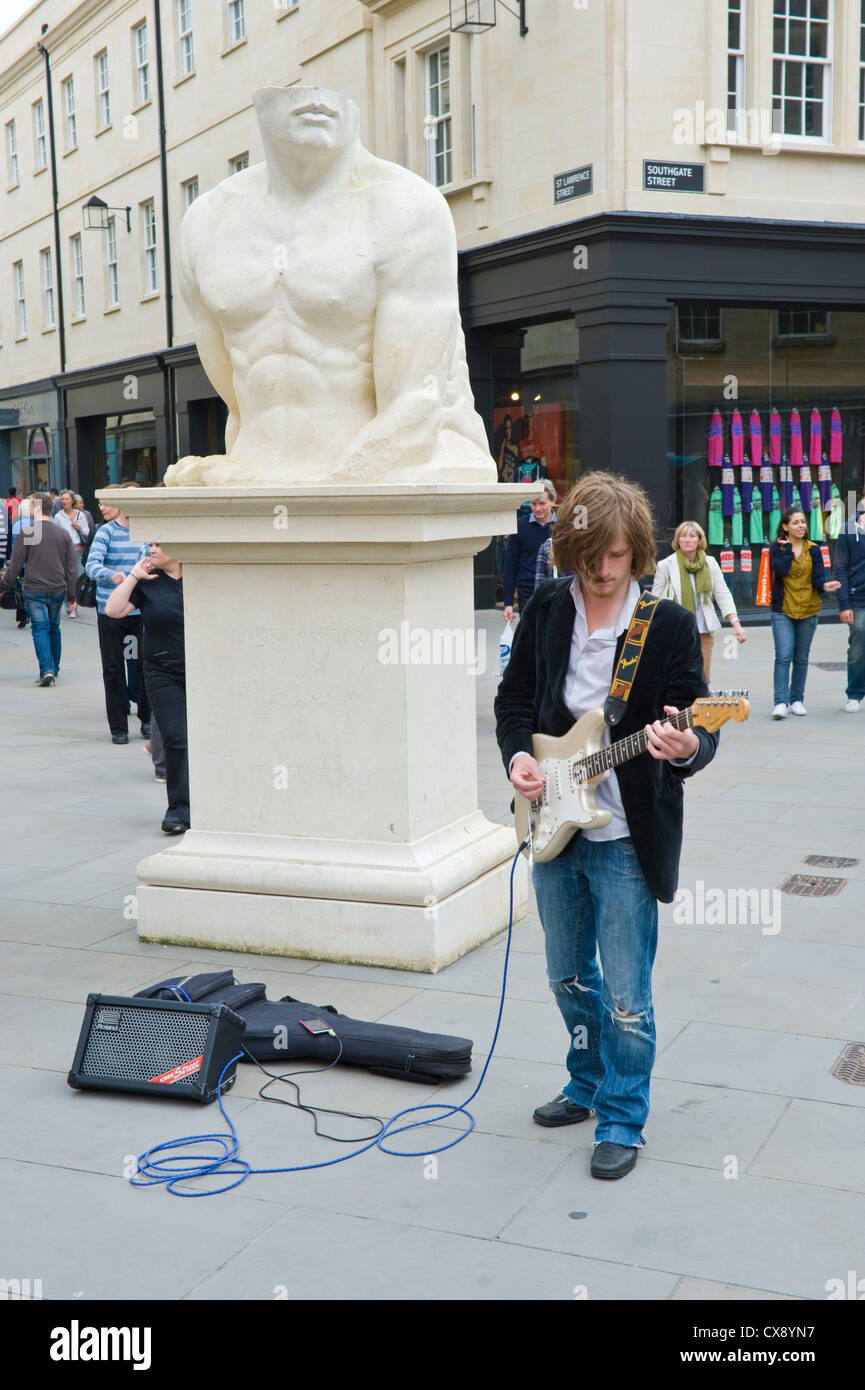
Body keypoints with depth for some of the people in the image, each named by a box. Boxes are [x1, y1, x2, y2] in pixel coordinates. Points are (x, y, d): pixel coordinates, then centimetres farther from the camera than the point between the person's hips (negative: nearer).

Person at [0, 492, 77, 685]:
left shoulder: (25, 533, -7)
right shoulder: (62, 533, 6)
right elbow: (72, 567, 6)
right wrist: (72, 596, 12)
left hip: (34, 590, -4)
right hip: (58, 590, 4)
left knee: (40, 628, -2)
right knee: (54, 629, 15)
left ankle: (47, 670, -15)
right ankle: (54, 669, 22)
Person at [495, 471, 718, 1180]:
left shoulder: (671, 623, -11)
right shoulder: (545, 610, 1)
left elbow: (702, 731, -10)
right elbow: (514, 696, 12)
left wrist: (686, 748, -32)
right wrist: (517, 754, -6)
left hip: (628, 837, -5)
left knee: (626, 999, 2)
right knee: (570, 977, 21)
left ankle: (622, 1121, 21)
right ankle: (589, 1086, 42)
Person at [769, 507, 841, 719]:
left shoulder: (813, 550, 7)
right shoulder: (776, 548, 0)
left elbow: (818, 576, -1)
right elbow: (782, 569, -18)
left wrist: (825, 585, -22)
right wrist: (788, 548, -9)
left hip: (808, 610, 3)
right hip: (783, 610, -3)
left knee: (801, 659, 8)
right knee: (783, 657, -12)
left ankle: (797, 700, 19)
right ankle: (781, 702, -13)